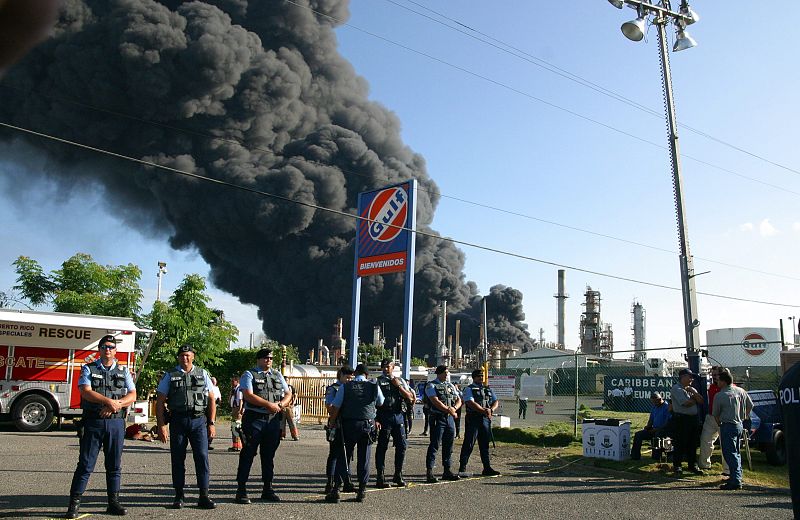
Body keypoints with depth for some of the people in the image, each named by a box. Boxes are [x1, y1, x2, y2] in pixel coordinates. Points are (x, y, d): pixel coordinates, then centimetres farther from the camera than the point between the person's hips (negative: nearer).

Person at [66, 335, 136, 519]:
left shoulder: (123, 371, 11)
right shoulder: (89, 369, 4)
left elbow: (132, 395, 2)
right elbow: (86, 392, -11)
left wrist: (115, 405, -15)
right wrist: (109, 401, -21)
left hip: (116, 422, 2)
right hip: (94, 422, -2)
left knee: (114, 465, 7)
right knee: (86, 464, -1)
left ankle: (113, 503, 14)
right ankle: (74, 503, 7)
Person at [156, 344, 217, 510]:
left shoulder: (202, 374, 10)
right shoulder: (170, 376, 7)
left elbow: (211, 400, 10)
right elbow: (160, 402, 4)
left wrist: (211, 423, 3)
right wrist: (162, 426, -5)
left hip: (199, 421, 0)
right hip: (177, 421, 0)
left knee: (202, 457, -5)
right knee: (178, 459, 5)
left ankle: (204, 496, -1)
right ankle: (179, 496, 15)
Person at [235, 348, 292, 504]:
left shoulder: (277, 375, 16)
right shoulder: (249, 375, -1)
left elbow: (288, 394, 15)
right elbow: (248, 395, -14)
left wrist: (280, 405, -7)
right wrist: (269, 404, -16)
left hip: (273, 420, 5)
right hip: (254, 419, -5)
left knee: (269, 455, 12)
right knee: (248, 454, -3)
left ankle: (268, 489, 21)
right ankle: (241, 490, 3)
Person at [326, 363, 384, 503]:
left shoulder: (345, 386, -1)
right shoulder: (374, 387, 2)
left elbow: (335, 407, -3)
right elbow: (381, 404, 17)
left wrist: (331, 423, 10)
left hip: (348, 425, -1)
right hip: (367, 425, 1)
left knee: (342, 457, 5)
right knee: (364, 459, 9)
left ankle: (336, 489, 1)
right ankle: (362, 491, 11)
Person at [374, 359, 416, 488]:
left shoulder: (400, 380, 15)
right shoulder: (378, 381, 2)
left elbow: (410, 397, 9)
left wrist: (399, 386, -2)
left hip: (399, 416, 4)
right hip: (384, 416, -4)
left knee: (402, 445, 6)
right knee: (382, 447, -1)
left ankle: (398, 475, 19)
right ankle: (380, 477, 6)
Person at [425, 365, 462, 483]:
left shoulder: (450, 386, 17)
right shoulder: (431, 386, -4)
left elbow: (458, 400, 13)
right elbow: (435, 401, -15)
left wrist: (454, 408, -7)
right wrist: (448, 409, -15)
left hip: (450, 418, 7)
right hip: (438, 418, -7)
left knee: (448, 445, 10)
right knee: (434, 445, -7)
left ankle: (447, 471, 18)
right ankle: (429, 472, -5)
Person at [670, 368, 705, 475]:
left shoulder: (691, 388, 18)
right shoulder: (676, 389, -8)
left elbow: (701, 401, 7)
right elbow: (686, 403, -17)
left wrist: (694, 392, -6)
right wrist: (695, 400, 2)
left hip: (694, 418, 8)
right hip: (681, 419, -8)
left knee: (693, 444, 11)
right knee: (680, 444, -2)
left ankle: (693, 465, 20)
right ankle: (677, 465, 7)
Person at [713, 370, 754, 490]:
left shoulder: (719, 396, -14)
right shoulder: (740, 391, 3)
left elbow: (715, 414, -4)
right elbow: (750, 405, 15)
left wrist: (719, 423, 15)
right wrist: (745, 416, 28)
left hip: (727, 426, -7)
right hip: (739, 424, 7)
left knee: (730, 454, -6)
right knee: (736, 452, 19)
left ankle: (735, 481, -11)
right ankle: (737, 477, 26)